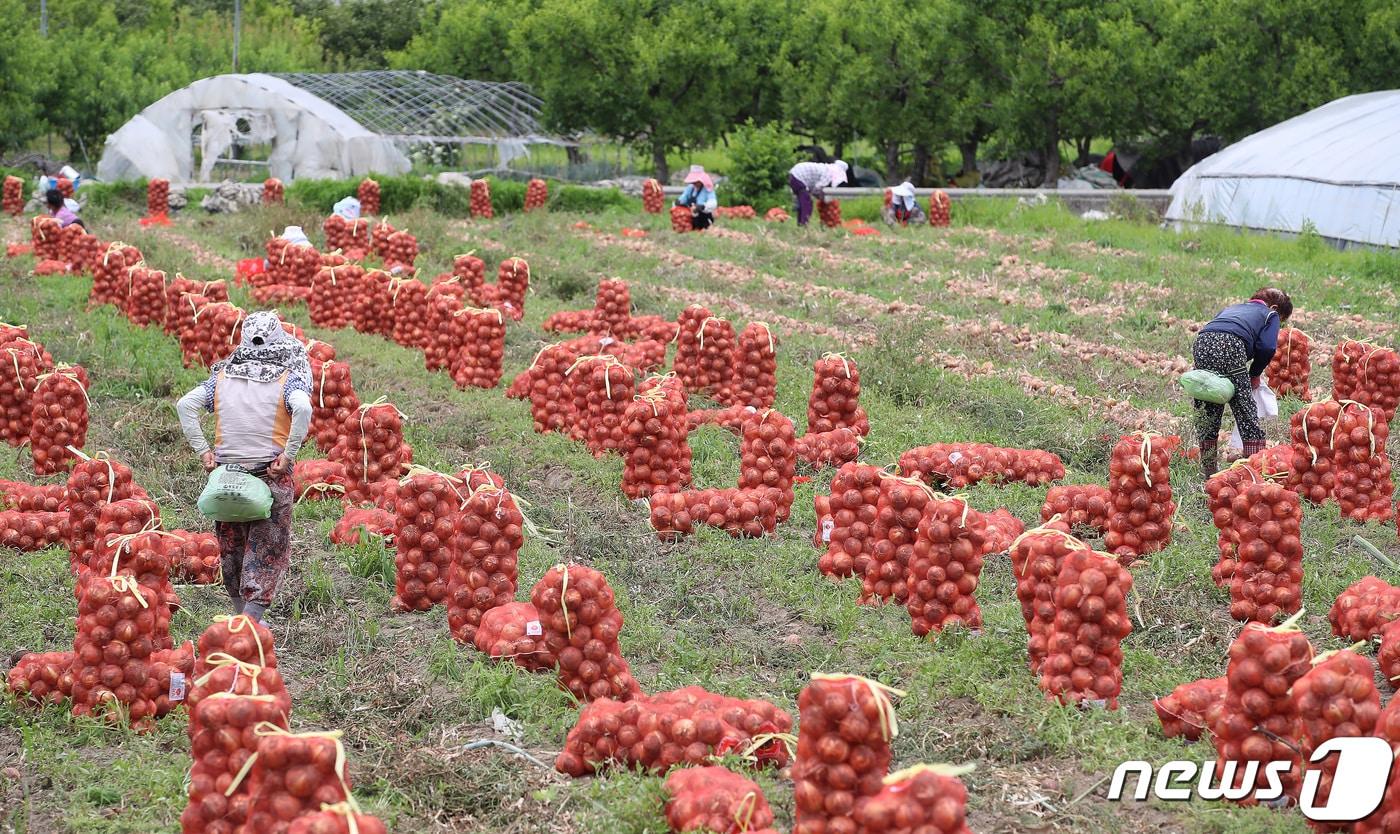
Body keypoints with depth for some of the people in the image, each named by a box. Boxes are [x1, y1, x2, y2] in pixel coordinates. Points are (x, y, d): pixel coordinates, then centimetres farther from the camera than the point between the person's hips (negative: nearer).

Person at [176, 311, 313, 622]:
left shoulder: (223, 375, 7)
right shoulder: (288, 377, -3)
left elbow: (185, 404, -2)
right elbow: (302, 408, -23)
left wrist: (202, 450, -1)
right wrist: (288, 456, -17)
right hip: (271, 477, -3)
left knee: (232, 549, 17)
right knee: (268, 551, 5)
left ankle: (242, 616, 28)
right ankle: (251, 621, -5)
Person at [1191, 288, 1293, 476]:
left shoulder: (1232, 308, 39)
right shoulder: (1270, 315, 23)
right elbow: (1267, 347, 2)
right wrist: (1255, 374, 17)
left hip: (1202, 342, 5)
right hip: (1231, 346, -5)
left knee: (1206, 410, 13)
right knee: (1245, 411, 6)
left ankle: (1208, 471, 18)